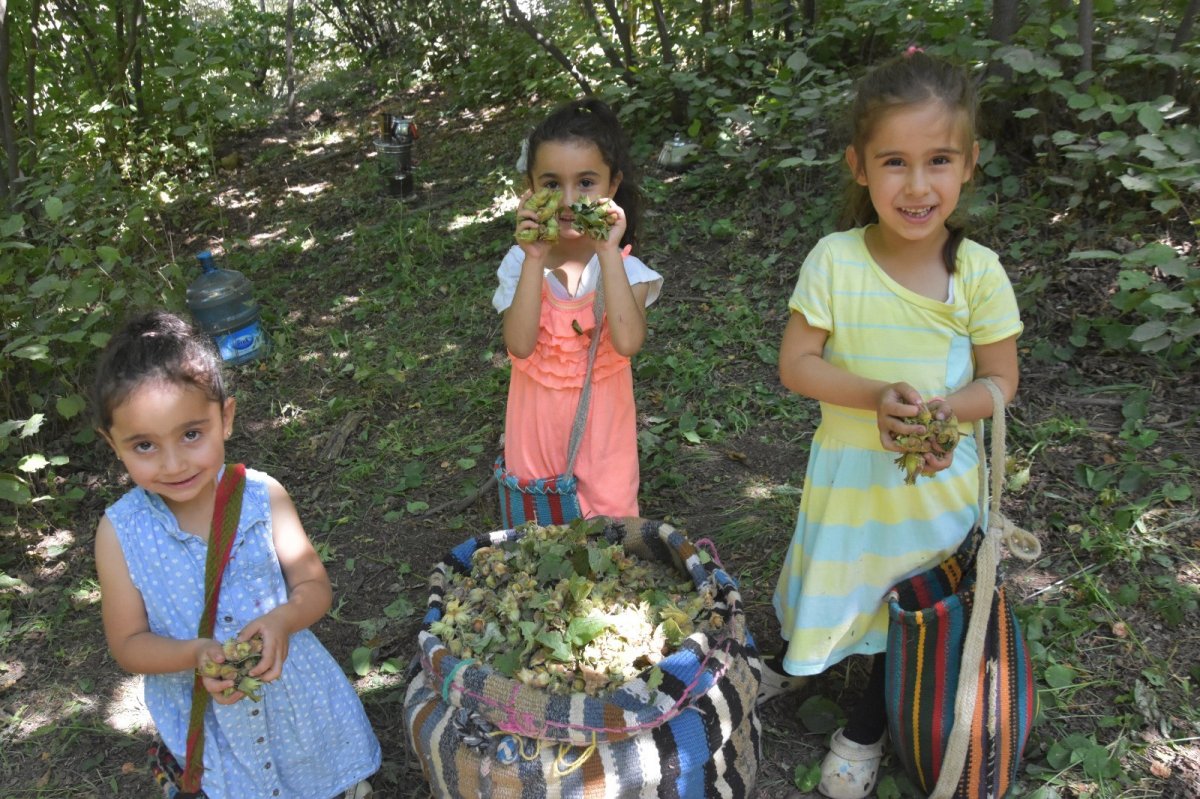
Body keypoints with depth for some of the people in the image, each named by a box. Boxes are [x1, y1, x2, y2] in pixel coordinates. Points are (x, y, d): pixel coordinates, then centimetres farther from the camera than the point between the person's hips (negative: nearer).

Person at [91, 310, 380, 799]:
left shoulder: (263, 497, -18)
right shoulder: (121, 533, -17)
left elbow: (314, 586, -9)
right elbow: (127, 644, -10)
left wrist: (283, 618, -31)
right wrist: (196, 654, -29)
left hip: (293, 690, 1)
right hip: (202, 718, 0)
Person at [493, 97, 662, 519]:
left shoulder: (623, 266, -13)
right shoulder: (521, 262, -10)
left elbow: (628, 341, -31)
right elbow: (520, 345, -23)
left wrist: (608, 253, -30)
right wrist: (535, 259, -26)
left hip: (600, 421, -1)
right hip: (537, 421, 2)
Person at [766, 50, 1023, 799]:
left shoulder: (980, 272, -15)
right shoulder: (834, 260, -17)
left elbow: (1000, 381, -7)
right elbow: (795, 363, -14)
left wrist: (944, 408, -27)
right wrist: (876, 395, -29)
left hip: (939, 477, 1)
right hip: (848, 468, -1)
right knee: (833, 574, 20)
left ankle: (869, 724, 45)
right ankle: (794, 657, 56)